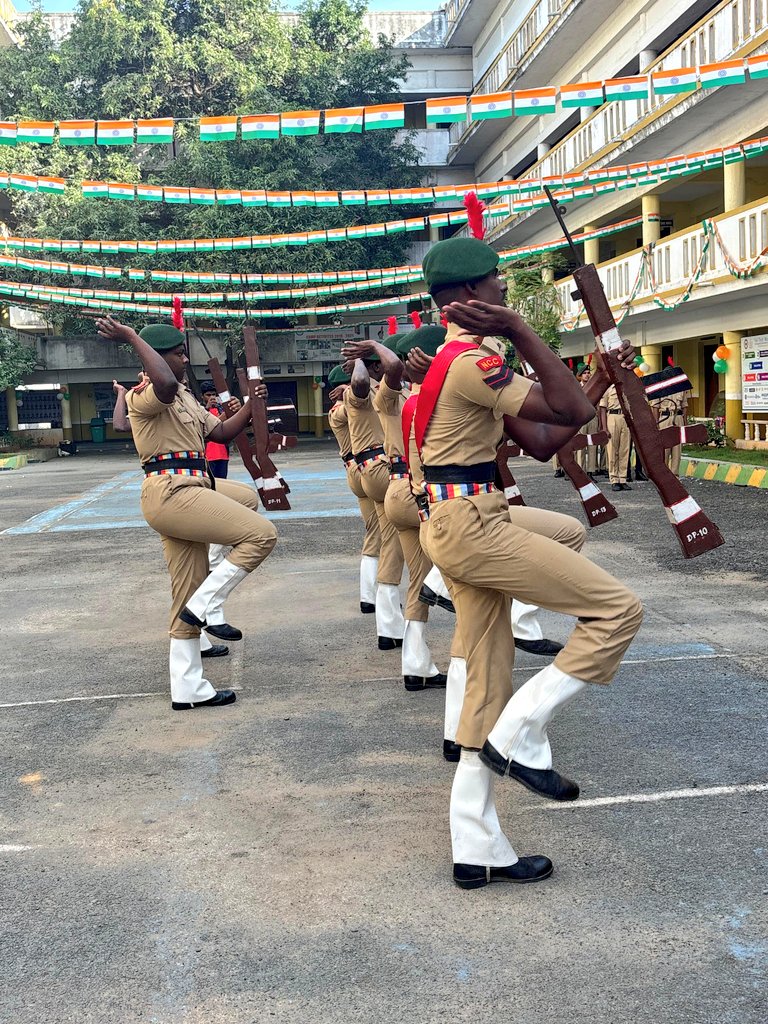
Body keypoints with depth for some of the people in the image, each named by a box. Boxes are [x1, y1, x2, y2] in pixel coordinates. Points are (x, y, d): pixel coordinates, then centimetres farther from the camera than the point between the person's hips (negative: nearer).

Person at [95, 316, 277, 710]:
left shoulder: (185, 399, 23)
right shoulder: (143, 396, -8)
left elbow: (222, 431, 20)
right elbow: (166, 383, -33)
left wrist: (251, 405, 6)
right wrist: (133, 337, -24)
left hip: (187, 492, 10)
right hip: (171, 491, -10)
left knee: (188, 595, 10)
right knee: (261, 533, -14)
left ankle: (188, 689, 15)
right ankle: (203, 607, -6)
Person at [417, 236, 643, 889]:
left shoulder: (468, 359, 19)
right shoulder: (473, 358, -14)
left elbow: (542, 441, 16)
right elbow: (572, 411, -20)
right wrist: (519, 330, -17)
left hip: (463, 526, 11)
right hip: (471, 523, -11)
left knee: (489, 685, 12)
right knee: (617, 609, -8)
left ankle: (478, 851, 18)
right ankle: (520, 737, -1)